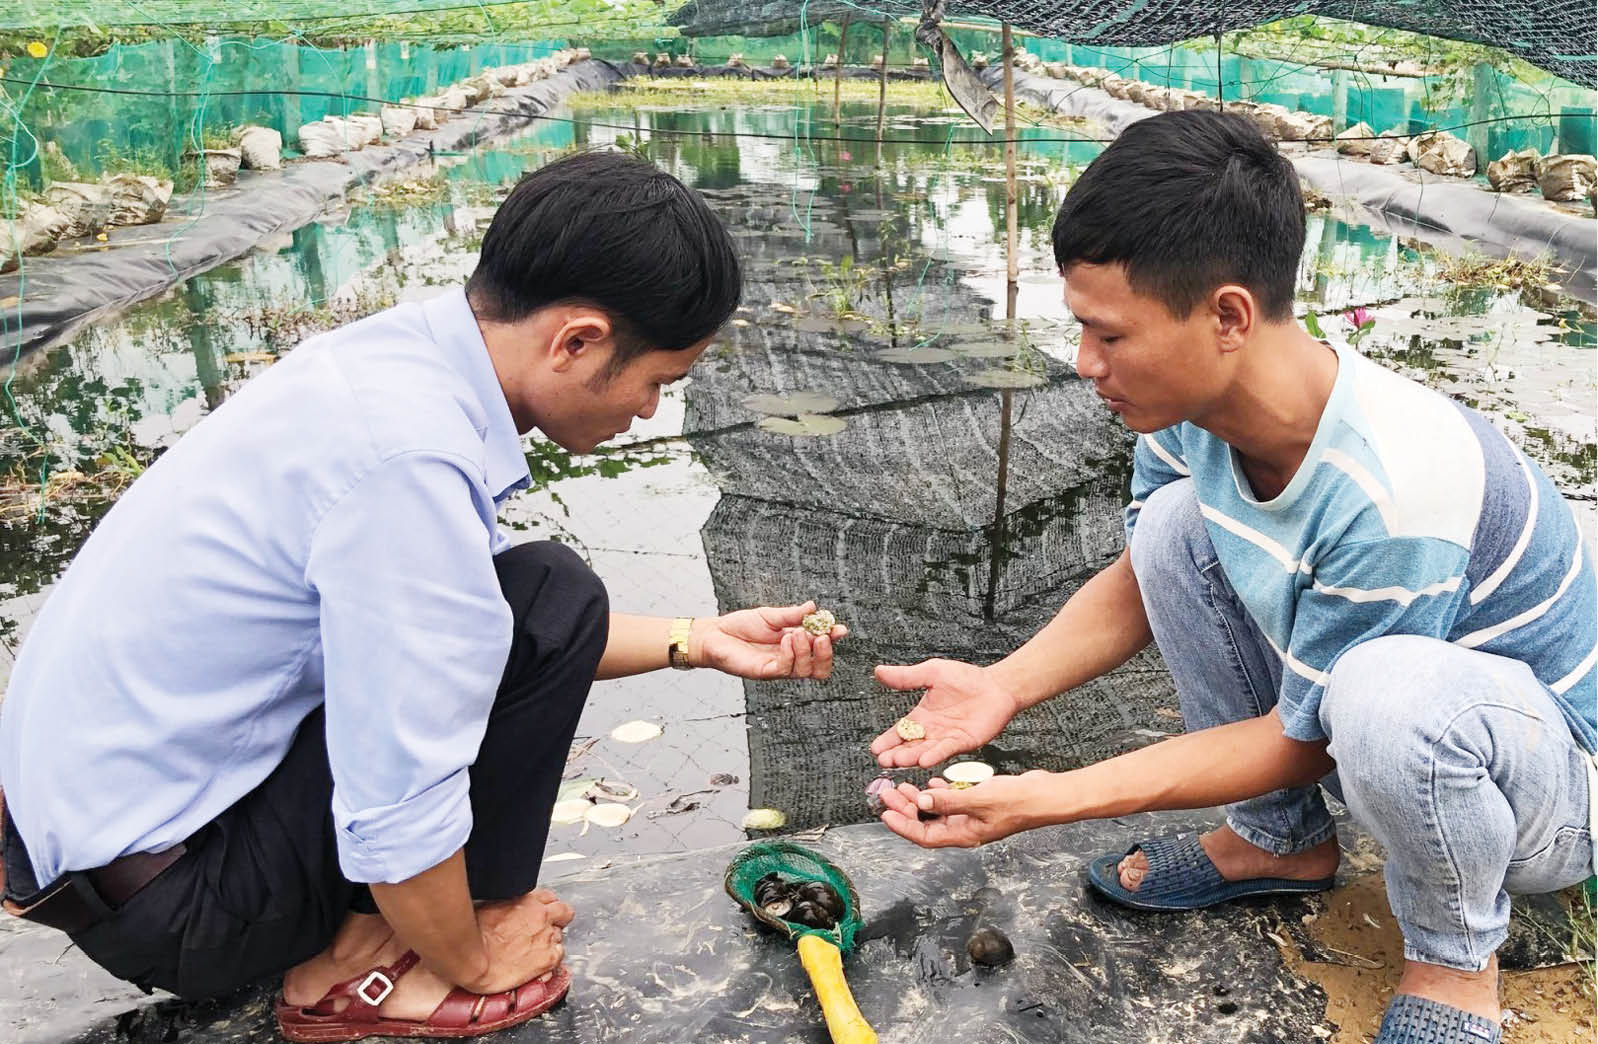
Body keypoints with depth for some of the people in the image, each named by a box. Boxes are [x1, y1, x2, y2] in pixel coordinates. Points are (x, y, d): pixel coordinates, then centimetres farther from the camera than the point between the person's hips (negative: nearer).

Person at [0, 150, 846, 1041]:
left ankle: (350, 932, 9)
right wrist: (470, 964, -5)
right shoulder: (409, 456, -30)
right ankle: (359, 970, -1)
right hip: (152, 895, -9)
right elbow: (398, 814, -26)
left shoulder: (408, 354, -2)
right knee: (551, 601, -16)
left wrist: (698, 642, 10)